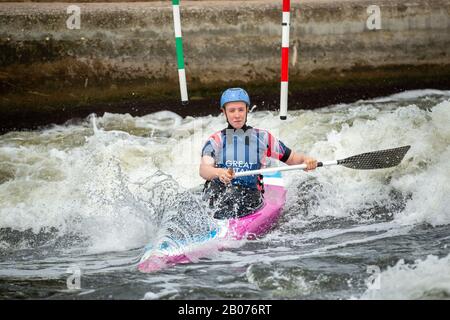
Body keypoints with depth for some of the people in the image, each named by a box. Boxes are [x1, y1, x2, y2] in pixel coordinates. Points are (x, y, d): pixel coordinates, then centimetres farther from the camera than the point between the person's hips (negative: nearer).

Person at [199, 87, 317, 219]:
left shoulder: (262, 137, 11)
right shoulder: (216, 140, 7)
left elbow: (291, 158, 16)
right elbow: (203, 170, -10)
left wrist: (305, 159, -8)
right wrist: (219, 172, -34)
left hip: (251, 195, 0)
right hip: (218, 197, 1)